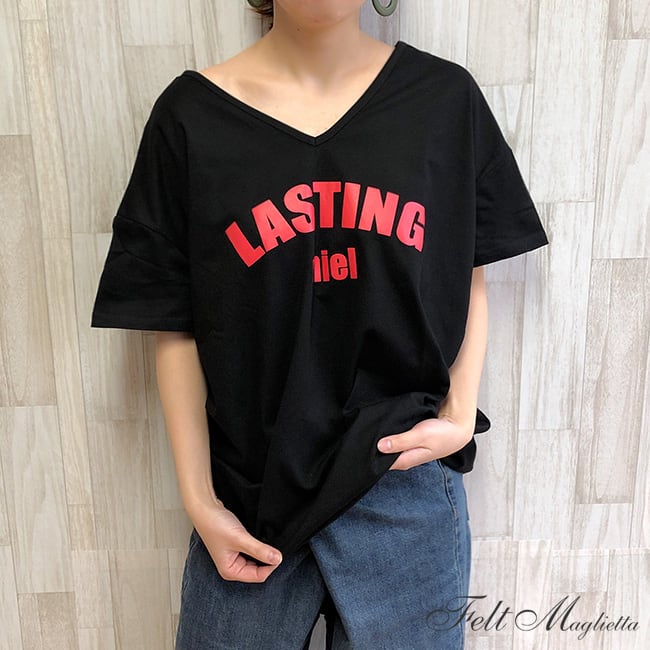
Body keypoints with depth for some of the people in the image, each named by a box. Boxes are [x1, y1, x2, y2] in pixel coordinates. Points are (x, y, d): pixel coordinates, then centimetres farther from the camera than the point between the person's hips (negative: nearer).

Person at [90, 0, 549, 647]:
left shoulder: (445, 97, -2)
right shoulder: (190, 115, -6)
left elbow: (470, 279, 6)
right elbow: (175, 328, -3)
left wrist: (461, 415, -7)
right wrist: (199, 500, -3)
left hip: (408, 480, 1)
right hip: (249, 500, 0)